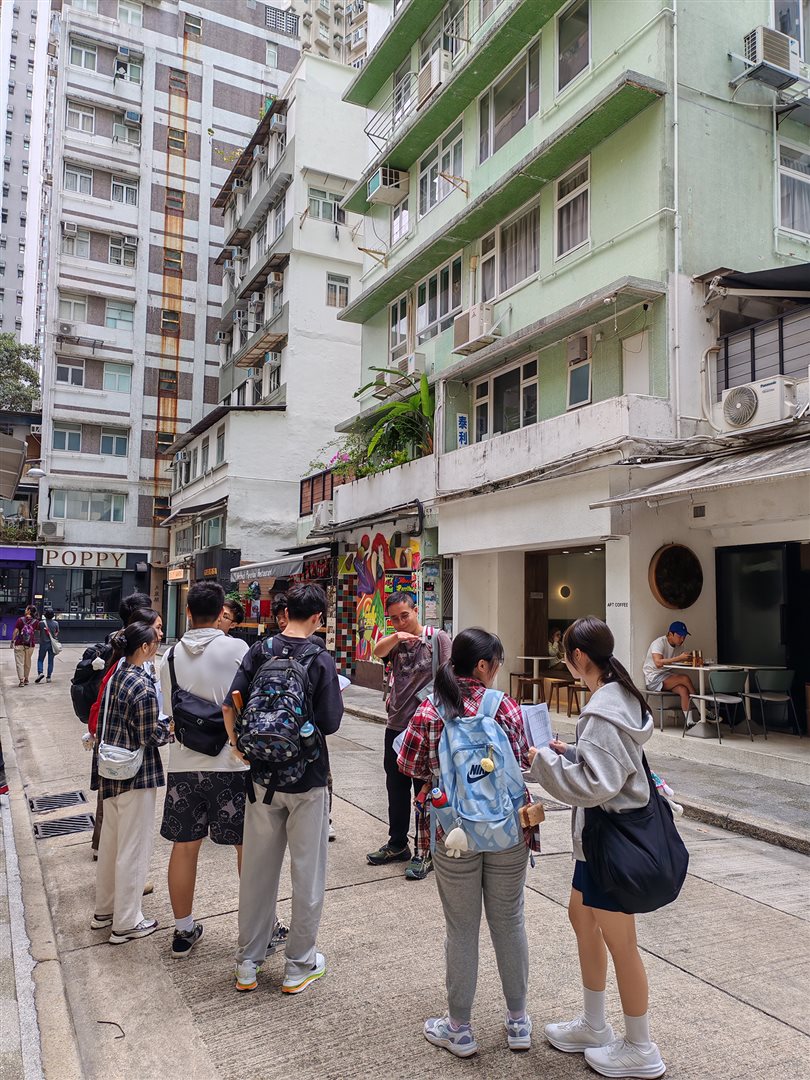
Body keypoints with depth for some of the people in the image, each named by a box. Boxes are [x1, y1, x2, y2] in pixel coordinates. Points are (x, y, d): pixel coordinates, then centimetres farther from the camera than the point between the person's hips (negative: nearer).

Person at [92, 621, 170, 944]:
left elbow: (105, 724, 12)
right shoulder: (143, 687, -20)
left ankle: (104, 910, 35)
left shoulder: (115, 678, 5)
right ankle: (126, 923, 14)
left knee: (110, 841, 20)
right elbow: (150, 737, -18)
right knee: (133, 848, 4)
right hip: (136, 774, -9)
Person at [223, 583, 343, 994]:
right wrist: (337, 695, 3)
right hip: (307, 779, -4)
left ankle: (248, 963, 28)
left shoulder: (259, 652, -3)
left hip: (262, 777, 4)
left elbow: (230, 705, -9)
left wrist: (239, 746, 3)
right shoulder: (321, 660, -14)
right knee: (307, 873, 11)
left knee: (257, 869, 16)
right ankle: (299, 966, 23)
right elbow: (330, 724, -15)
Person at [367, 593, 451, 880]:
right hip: (396, 726, 6)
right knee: (396, 789, 17)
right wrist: (396, 636, -35)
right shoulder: (394, 641, 8)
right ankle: (397, 845, 33)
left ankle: (425, 852, 17)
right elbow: (378, 651, -14)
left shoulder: (438, 639, -6)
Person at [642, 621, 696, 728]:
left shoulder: (676, 645, 10)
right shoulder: (659, 643, -16)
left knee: (683, 690, -22)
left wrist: (686, 659, -16)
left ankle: (689, 721, -23)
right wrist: (679, 658, -34)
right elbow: (658, 663, -31)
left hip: (665, 677, 7)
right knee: (685, 678, -23)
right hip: (653, 678, -7)